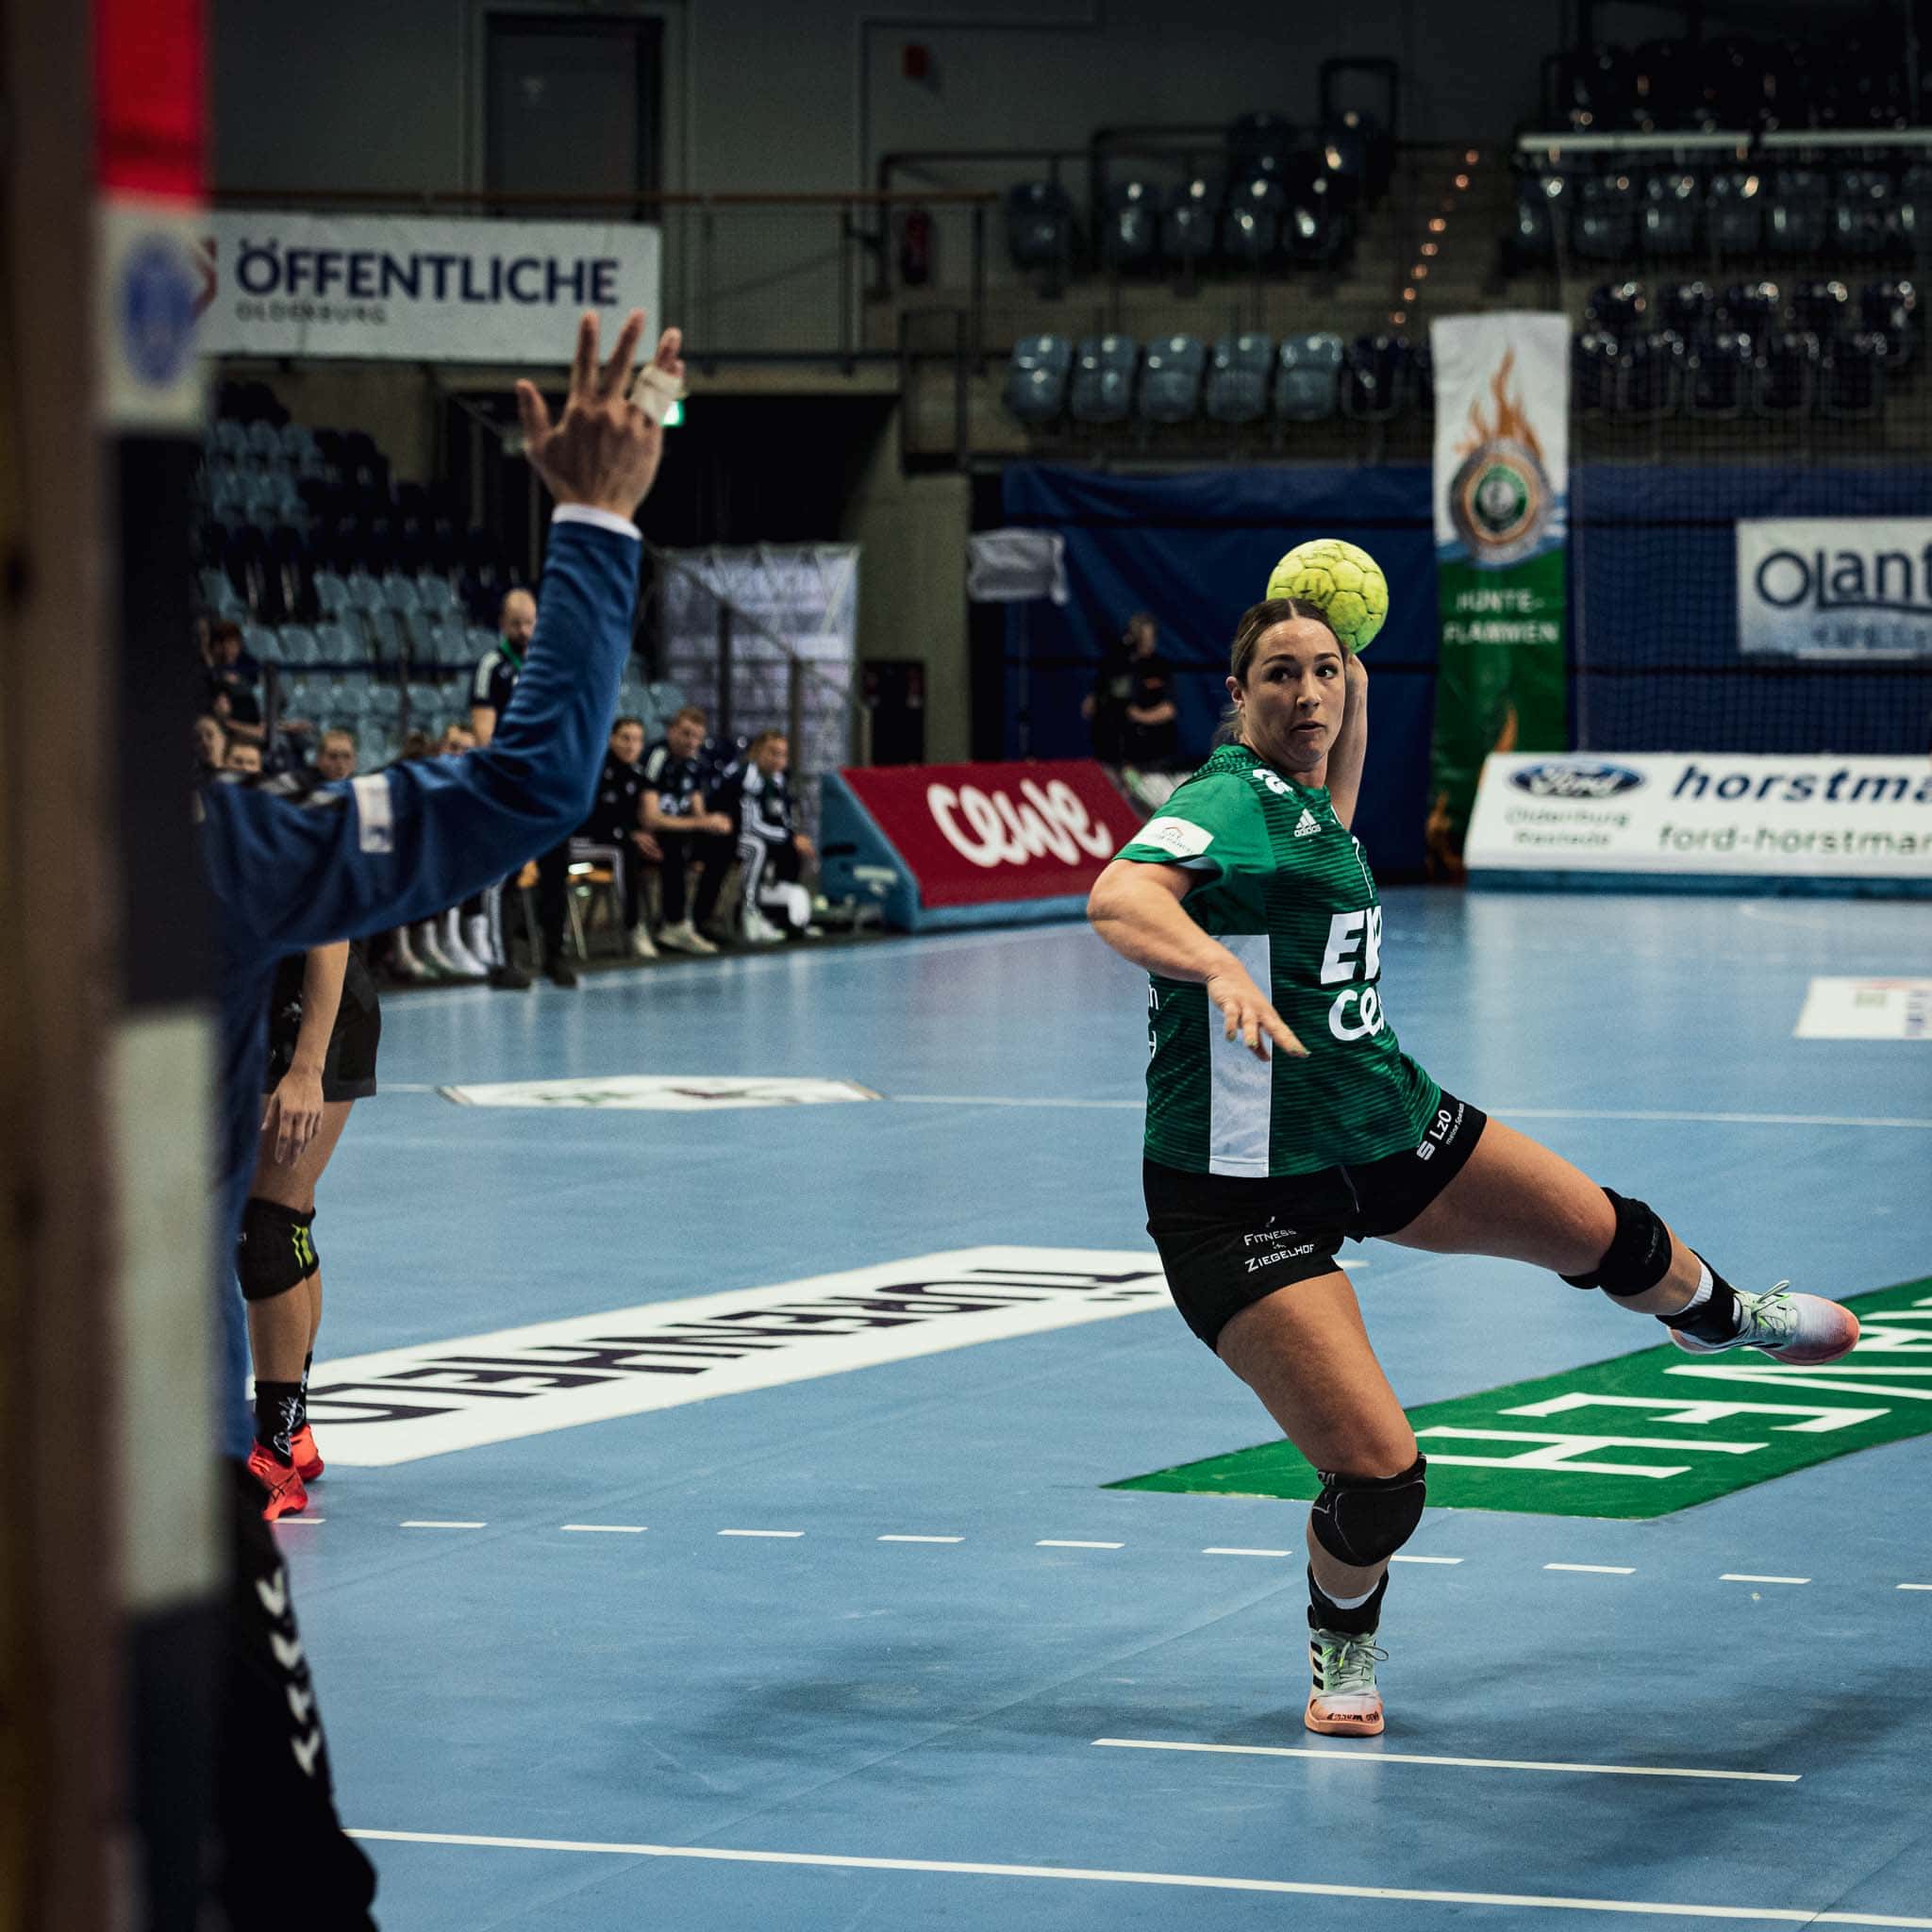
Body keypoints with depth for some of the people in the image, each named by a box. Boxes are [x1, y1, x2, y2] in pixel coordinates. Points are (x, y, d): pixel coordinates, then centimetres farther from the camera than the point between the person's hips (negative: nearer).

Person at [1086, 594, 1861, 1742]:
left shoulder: (1302, 798, 7)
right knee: (1380, 1483, -14)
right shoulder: (1226, 801, -20)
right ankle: (1344, 1646, 20)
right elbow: (1118, 898, -41)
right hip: (1246, 1193, -9)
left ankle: (1719, 1314, 60)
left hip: (1385, 1127, 9)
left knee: (1607, 1234, 22)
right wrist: (1221, 968, -58)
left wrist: (1356, 694, 27)